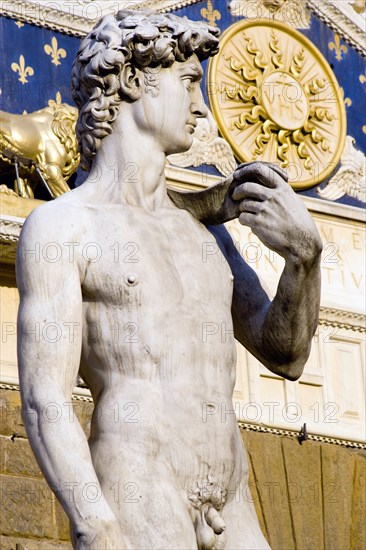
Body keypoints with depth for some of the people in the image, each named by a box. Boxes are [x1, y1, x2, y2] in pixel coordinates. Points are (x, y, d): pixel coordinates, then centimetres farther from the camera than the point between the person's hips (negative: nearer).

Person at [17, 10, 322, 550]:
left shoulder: (202, 227, 21)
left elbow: (284, 354, 19)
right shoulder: (60, 226, 0)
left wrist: (304, 252, 1)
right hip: (131, 506, -6)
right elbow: (44, 405, -8)